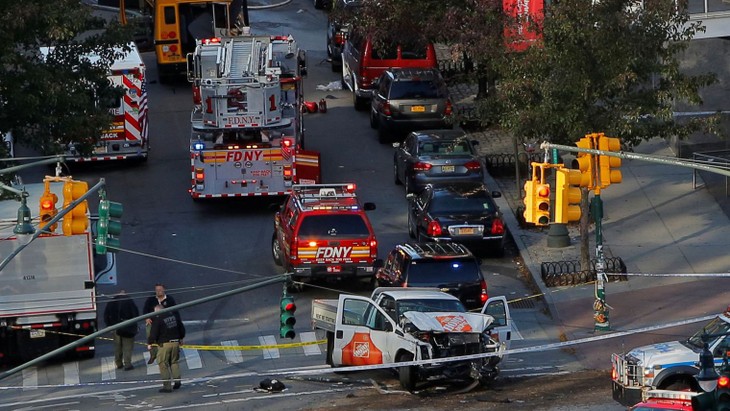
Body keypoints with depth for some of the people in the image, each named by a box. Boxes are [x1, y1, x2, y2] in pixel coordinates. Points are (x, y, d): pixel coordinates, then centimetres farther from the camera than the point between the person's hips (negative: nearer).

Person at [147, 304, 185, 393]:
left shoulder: (157, 319, -12)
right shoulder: (174, 315, 6)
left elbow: (154, 333, -12)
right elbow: (181, 328, 17)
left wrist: (150, 343, 4)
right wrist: (181, 338, 32)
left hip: (164, 344, -6)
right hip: (175, 342, 6)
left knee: (163, 365, 2)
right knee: (174, 362, 20)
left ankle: (166, 385, 0)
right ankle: (177, 379, 6)